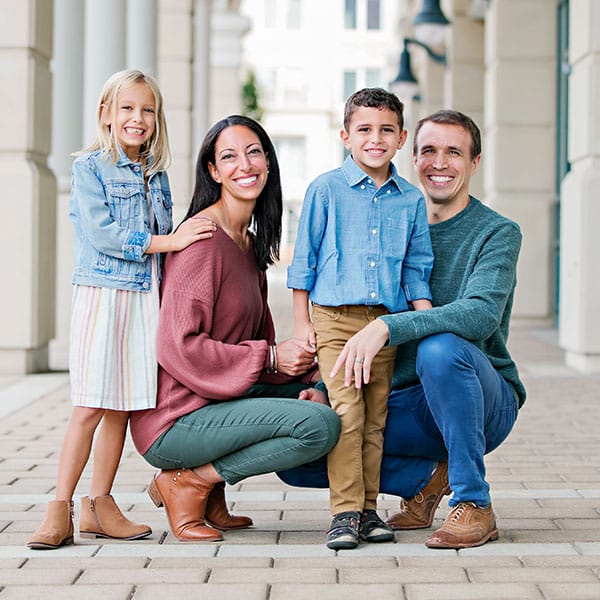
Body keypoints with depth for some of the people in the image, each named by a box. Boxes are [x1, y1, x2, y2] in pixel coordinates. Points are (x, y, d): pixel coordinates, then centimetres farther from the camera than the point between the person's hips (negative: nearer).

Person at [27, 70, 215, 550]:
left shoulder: (157, 174, 16)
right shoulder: (90, 167, -2)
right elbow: (101, 232, -13)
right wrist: (168, 241, -15)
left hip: (147, 296, 5)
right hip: (102, 294, -5)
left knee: (124, 405, 6)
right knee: (91, 405, -8)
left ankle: (100, 506, 14)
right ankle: (61, 508, -1)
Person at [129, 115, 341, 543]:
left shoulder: (250, 242, 16)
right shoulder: (204, 237, -13)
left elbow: (259, 343, 15)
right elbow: (181, 347, -20)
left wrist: (308, 380, -2)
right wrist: (270, 357, -16)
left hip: (220, 400, 9)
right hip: (175, 422, -9)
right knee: (320, 425, -22)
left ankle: (210, 484, 8)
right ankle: (186, 483, -6)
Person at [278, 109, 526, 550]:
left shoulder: (497, 232, -7)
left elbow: (482, 314, -27)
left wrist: (386, 327, -37)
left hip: (485, 403, -5)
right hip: (408, 406, 5)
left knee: (440, 348, -38)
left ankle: (474, 503, -21)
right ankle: (425, 478, 7)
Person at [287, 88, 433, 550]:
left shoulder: (411, 200, 9)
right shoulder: (326, 190, 0)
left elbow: (416, 268, 14)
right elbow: (304, 257, 4)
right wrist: (301, 320, 0)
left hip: (388, 322, 3)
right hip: (335, 319, -3)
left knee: (376, 420, 6)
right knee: (345, 413, -11)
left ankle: (368, 508, 14)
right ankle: (345, 511, -6)